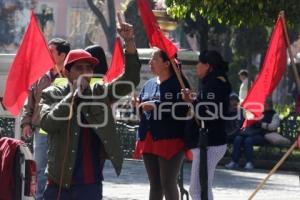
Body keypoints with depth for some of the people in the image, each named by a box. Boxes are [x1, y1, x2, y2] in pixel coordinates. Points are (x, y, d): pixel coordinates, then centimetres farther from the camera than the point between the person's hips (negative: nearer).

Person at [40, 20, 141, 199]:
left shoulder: (100, 93, 8)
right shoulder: (52, 95, 1)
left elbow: (130, 80, -1)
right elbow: (47, 123, -15)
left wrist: (129, 41, -12)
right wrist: (74, 93, -15)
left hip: (92, 184, 2)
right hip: (59, 183, -2)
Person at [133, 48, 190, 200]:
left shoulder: (178, 83, -5)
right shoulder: (148, 84, 16)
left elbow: (182, 109, -18)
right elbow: (140, 111, 22)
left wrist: (156, 106, -19)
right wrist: (140, 107, -1)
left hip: (170, 141, -7)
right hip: (148, 140, 7)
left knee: (168, 183, -7)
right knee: (154, 184, 11)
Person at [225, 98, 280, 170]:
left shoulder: (274, 115, 12)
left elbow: (273, 126, -5)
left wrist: (261, 124, -11)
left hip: (262, 135, -6)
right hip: (252, 132, 6)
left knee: (248, 140, -35)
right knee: (238, 138, -21)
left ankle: (249, 163, -35)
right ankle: (234, 162, -26)